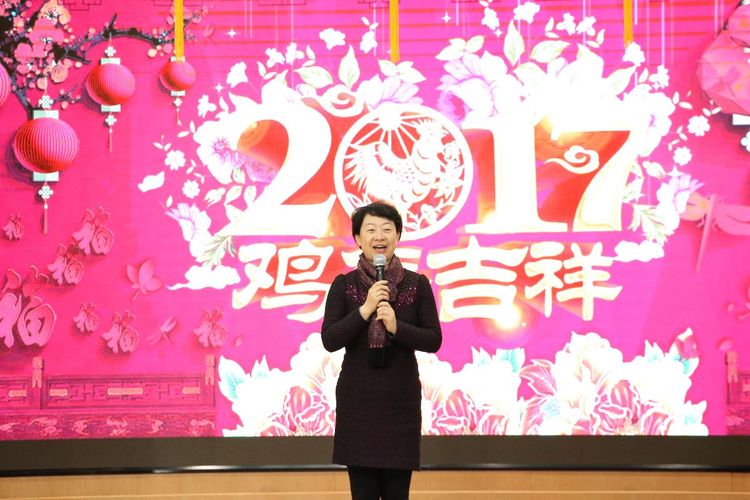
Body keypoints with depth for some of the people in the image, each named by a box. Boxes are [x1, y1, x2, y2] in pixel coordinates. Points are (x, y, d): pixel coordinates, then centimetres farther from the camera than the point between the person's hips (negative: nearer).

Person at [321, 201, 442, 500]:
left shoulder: (417, 284, 2)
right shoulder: (343, 285, 0)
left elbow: (434, 341, -2)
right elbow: (329, 340, -7)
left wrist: (396, 327, -18)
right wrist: (365, 310, -18)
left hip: (401, 398, 1)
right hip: (357, 399, -1)